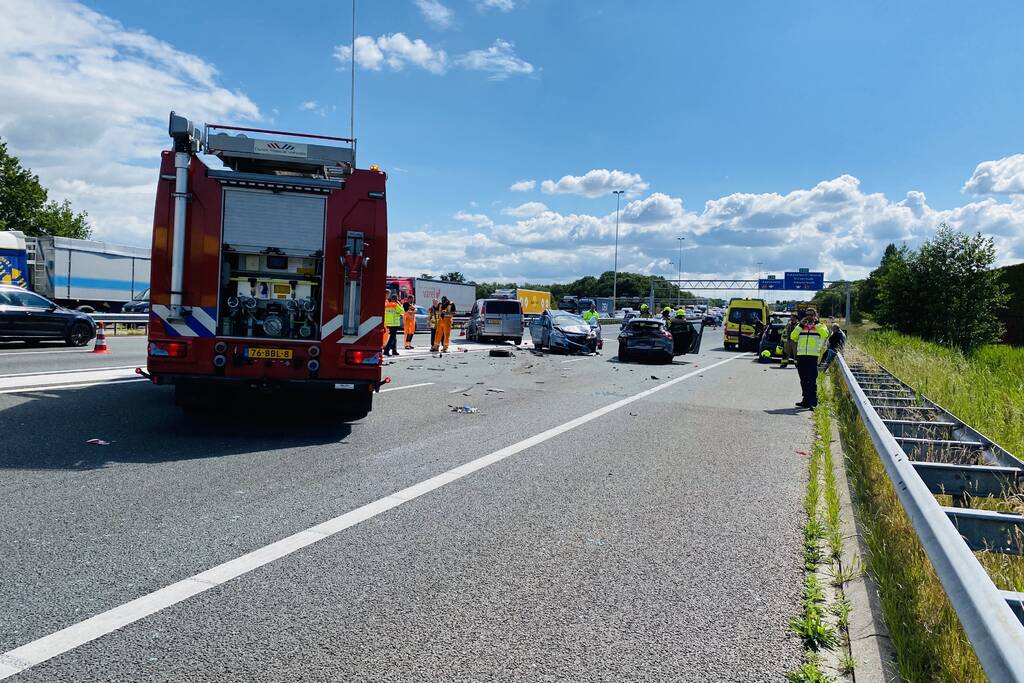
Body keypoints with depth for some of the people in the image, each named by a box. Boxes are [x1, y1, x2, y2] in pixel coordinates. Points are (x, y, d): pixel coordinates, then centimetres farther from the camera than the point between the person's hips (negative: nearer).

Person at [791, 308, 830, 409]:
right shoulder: (801, 326, 17)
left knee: (812, 380, -10)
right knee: (803, 380, 10)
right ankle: (806, 400, 19)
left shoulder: (820, 326, 9)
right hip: (801, 355, 4)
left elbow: (825, 334, -13)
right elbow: (793, 336, 4)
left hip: (813, 356, -4)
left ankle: (812, 402, -11)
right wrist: (800, 325, -3)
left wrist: (817, 323, -12)